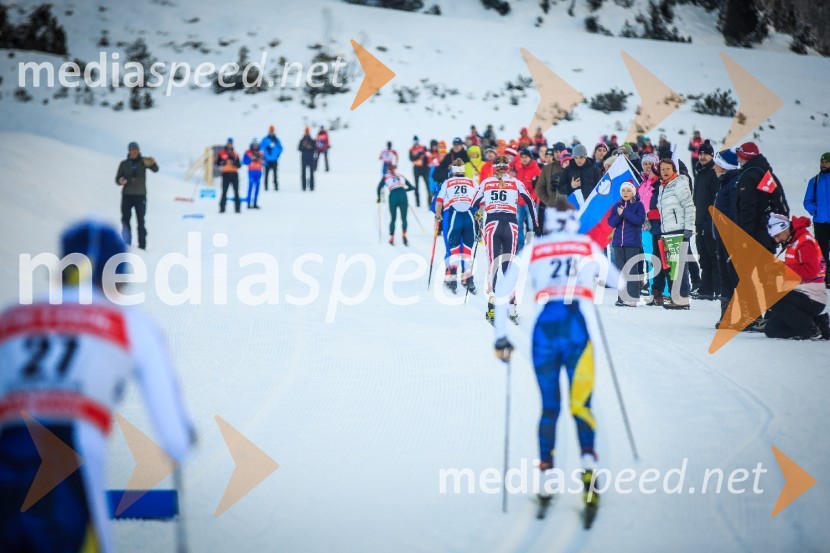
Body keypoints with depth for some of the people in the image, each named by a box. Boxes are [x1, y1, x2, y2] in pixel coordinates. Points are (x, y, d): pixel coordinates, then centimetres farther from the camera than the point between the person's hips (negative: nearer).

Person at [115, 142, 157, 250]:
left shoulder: (143, 161, 1)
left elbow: (155, 169, -12)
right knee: (125, 219, -2)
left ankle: (142, 244, -3)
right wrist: (120, 181, -14)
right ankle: (126, 244, 2)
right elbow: (117, 179, 10)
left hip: (140, 195, -2)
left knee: (140, 221, -4)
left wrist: (153, 163, -35)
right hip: (127, 195, 2)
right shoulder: (124, 164, 7)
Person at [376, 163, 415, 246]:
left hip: (393, 196, 0)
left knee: (393, 219, 14)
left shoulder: (386, 177, 18)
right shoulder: (401, 176, 23)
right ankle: (404, 235, -21)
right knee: (404, 218, 2)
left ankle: (392, 238, 9)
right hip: (403, 195, 0)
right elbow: (412, 187, 24)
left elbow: (379, 187, 3)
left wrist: (379, 197, 18)